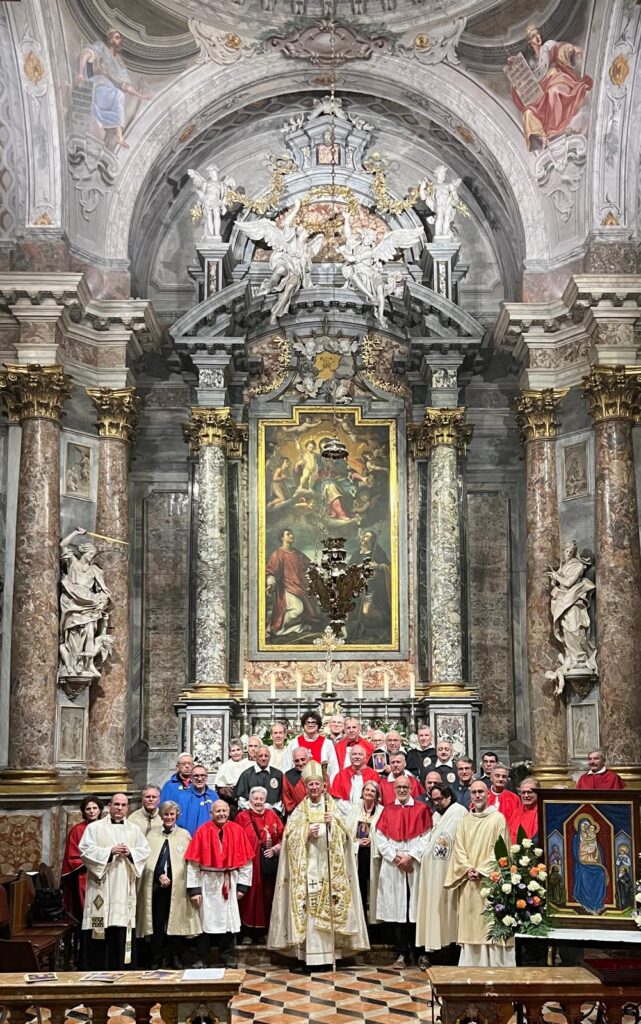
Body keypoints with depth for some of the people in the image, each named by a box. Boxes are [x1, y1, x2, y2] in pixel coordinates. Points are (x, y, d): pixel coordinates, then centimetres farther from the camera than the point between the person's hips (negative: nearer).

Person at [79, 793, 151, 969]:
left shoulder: (134, 830, 15)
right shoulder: (95, 827, 3)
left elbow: (145, 850, 9)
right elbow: (86, 850, -7)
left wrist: (130, 852, -10)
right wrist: (110, 851, -16)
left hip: (124, 888, 3)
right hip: (101, 886, -3)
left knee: (120, 931, 2)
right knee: (100, 931, -6)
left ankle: (117, 970, 9)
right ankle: (98, 972, 0)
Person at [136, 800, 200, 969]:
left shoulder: (184, 835, 8)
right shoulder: (152, 835, 13)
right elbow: (147, 859, 5)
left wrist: (170, 877, -7)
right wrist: (160, 875, -9)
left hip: (177, 885, -1)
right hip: (156, 885, 1)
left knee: (176, 921, -1)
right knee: (157, 922, 0)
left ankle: (175, 957, 8)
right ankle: (156, 959, 7)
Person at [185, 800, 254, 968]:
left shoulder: (237, 831, 1)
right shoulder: (202, 832, -4)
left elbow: (246, 860, 3)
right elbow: (193, 862, -6)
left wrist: (242, 885, -1)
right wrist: (194, 888, -10)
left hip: (230, 882, 2)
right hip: (208, 882, -2)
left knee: (229, 921, 6)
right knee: (205, 921, 3)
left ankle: (228, 958, 17)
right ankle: (200, 959, 13)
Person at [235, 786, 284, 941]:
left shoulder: (272, 816, 9)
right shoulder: (242, 817, 2)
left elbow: (283, 839, 9)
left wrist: (274, 849, -7)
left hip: (268, 863, 2)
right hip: (248, 863, -2)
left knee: (268, 896, 3)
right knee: (249, 897, -1)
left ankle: (265, 930, 13)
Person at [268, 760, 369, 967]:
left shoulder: (333, 808, 10)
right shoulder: (299, 811, 12)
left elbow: (343, 836, 1)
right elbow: (290, 837, 4)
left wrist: (333, 823, -17)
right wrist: (306, 835, -13)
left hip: (329, 868, 0)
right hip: (307, 868, 0)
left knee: (328, 909, -6)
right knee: (309, 909, -6)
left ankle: (328, 953, -2)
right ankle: (310, 955, -4)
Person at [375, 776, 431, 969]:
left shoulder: (421, 809, 6)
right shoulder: (388, 810, 11)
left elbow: (426, 837, -2)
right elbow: (380, 837, 4)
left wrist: (411, 856, -11)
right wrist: (395, 857, -7)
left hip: (416, 865, -1)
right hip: (393, 866, 1)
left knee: (415, 909, -2)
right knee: (397, 909, 0)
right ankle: (401, 954, 4)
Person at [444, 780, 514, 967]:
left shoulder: (498, 819, 0)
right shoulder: (465, 821, 13)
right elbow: (459, 849, 8)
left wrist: (482, 870, -13)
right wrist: (468, 869, -8)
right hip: (469, 882, 4)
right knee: (470, 924, 3)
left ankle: (495, 965, -2)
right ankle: (471, 965, 7)